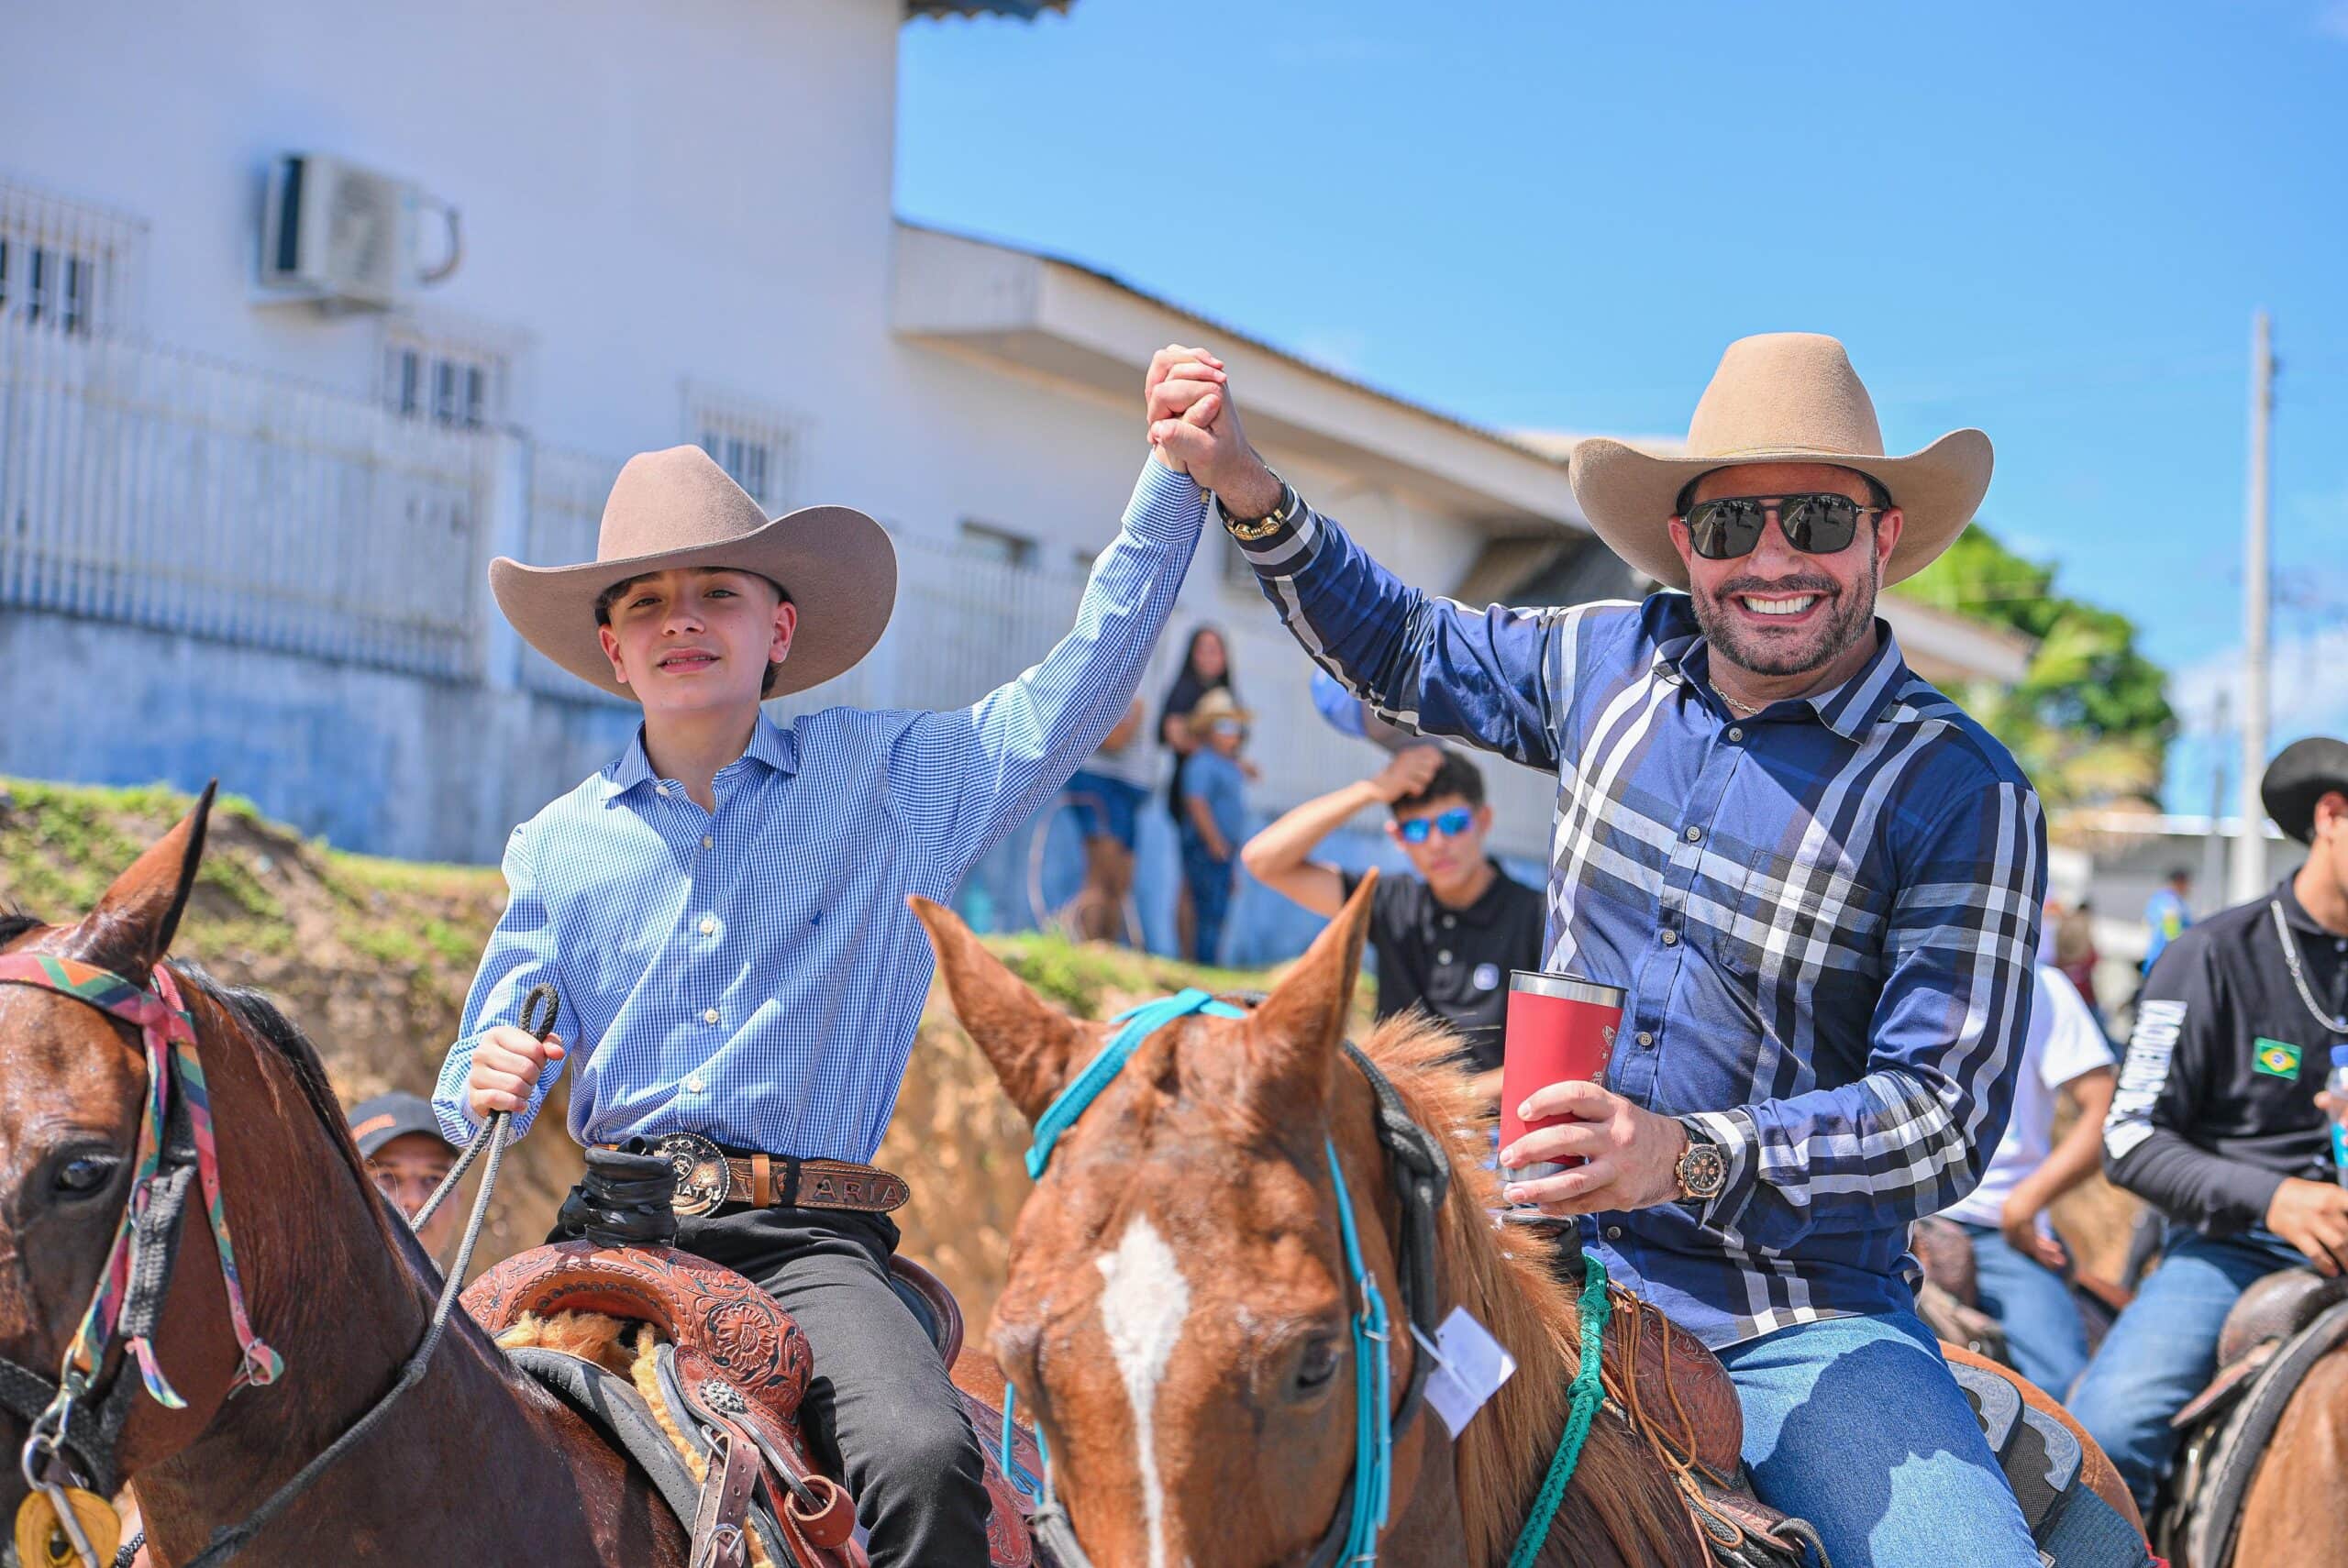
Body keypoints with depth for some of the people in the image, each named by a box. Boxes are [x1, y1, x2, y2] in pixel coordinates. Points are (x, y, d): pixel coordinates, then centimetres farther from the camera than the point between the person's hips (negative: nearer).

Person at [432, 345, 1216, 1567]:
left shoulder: (888, 782, 10)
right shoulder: (558, 848, 15)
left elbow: (1084, 680, 8)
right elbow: (481, 1079, 17)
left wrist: (1175, 474, 3)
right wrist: (487, 1087, -8)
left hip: (807, 1234, -2)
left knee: (929, 1465, -29)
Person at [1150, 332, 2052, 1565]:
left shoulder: (1963, 795, -9)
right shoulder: (1618, 665, 5)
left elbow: (1947, 1107, -14)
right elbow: (1411, 656, 24)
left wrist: (1693, 1157, -29)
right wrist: (1250, 495, 11)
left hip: (1803, 1332, -4)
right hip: (1554, 1276, 4)